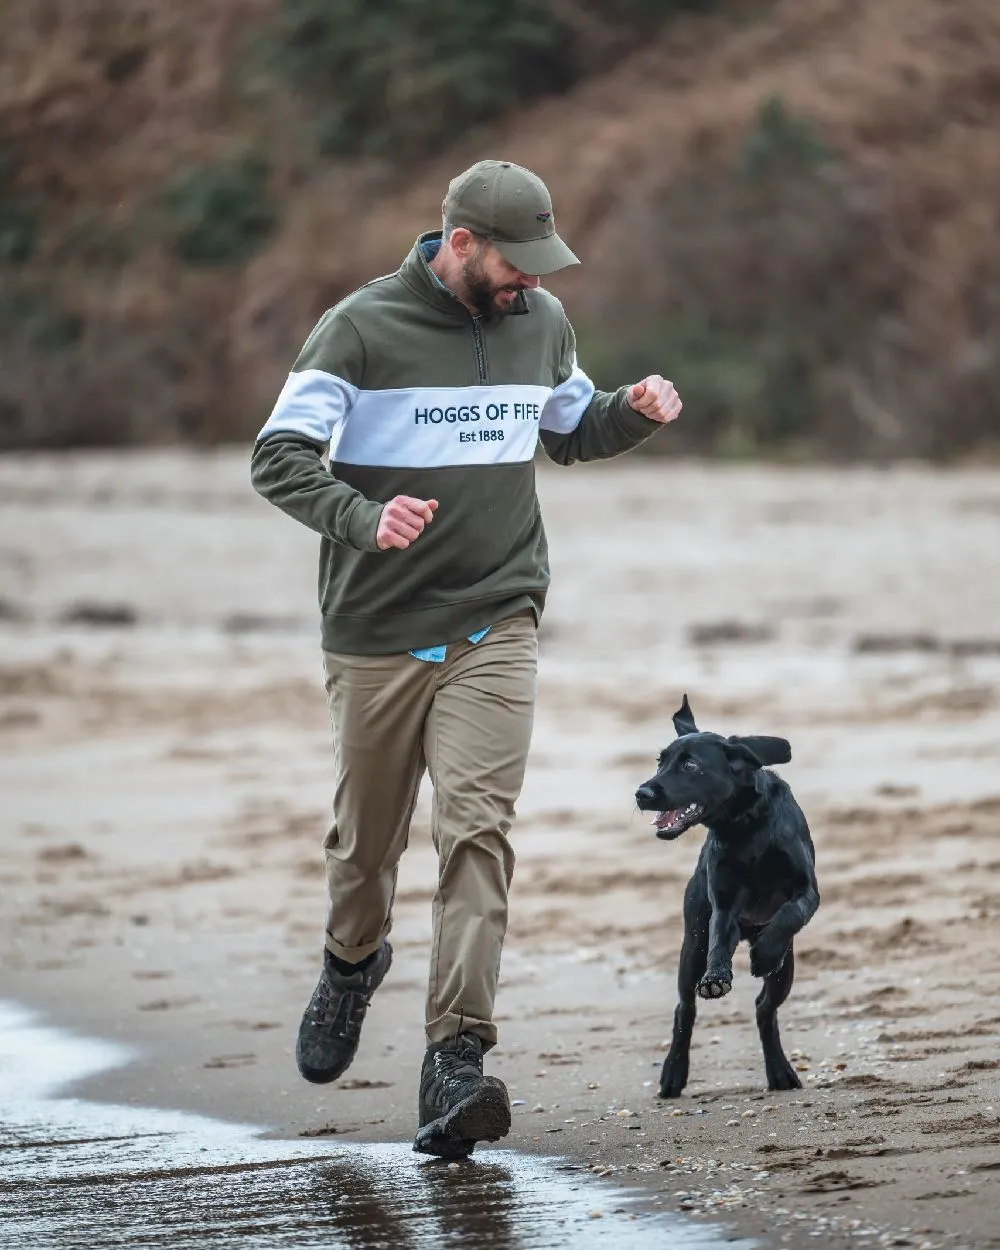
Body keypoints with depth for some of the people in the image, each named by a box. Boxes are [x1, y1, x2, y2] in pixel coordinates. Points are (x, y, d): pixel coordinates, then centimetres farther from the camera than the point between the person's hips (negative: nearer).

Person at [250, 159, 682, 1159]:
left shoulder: (541, 324, 8)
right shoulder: (362, 328, -8)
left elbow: (571, 432, 26)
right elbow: (279, 457, -13)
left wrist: (632, 414, 3)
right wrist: (362, 519, -31)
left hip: (496, 627, 2)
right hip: (377, 629, -2)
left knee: (477, 829, -14)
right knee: (366, 838, 11)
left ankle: (456, 1059, -21)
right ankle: (353, 963, 45)